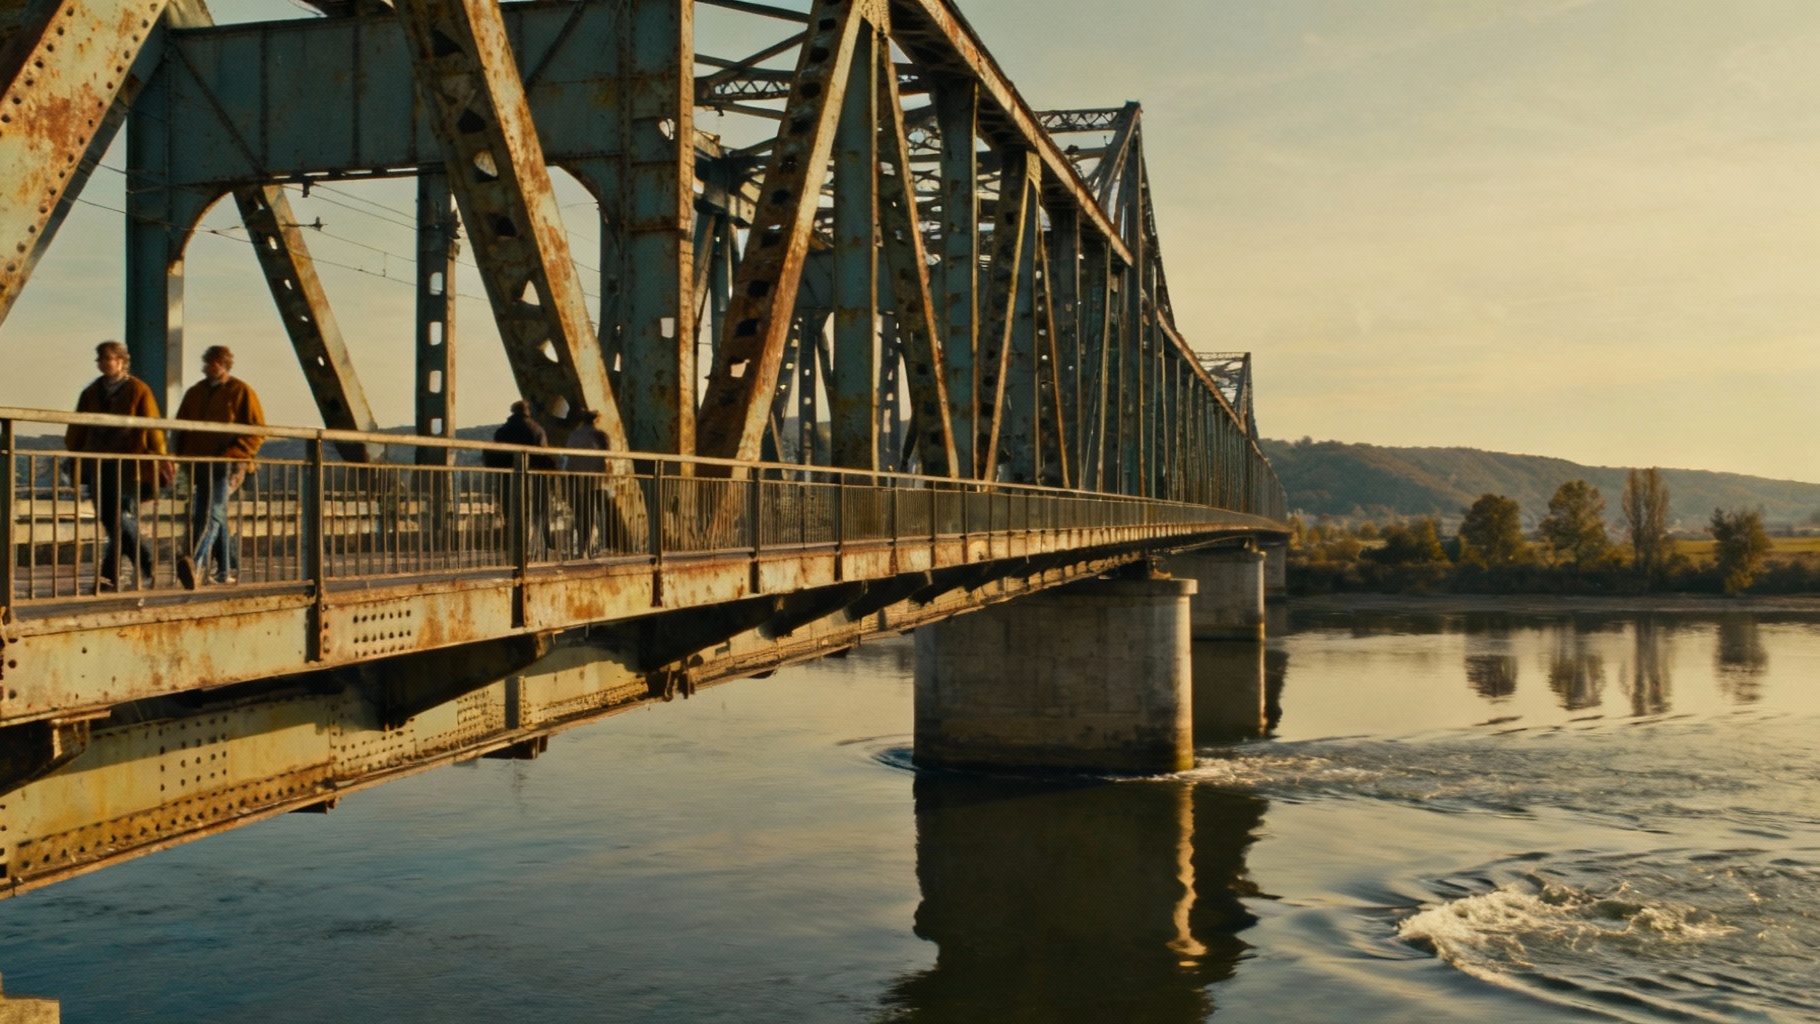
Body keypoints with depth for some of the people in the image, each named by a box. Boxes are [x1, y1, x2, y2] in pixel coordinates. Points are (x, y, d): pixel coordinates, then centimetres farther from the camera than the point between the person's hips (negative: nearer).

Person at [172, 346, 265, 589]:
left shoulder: (241, 392, 0)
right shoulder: (195, 393, 16)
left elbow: (256, 430, -5)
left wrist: (233, 455, -14)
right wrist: (184, 456, 9)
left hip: (226, 466, -6)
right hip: (199, 465, 6)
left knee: (213, 513, -20)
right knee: (217, 517, 11)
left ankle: (196, 564, -35)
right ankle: (229, 570, 19)